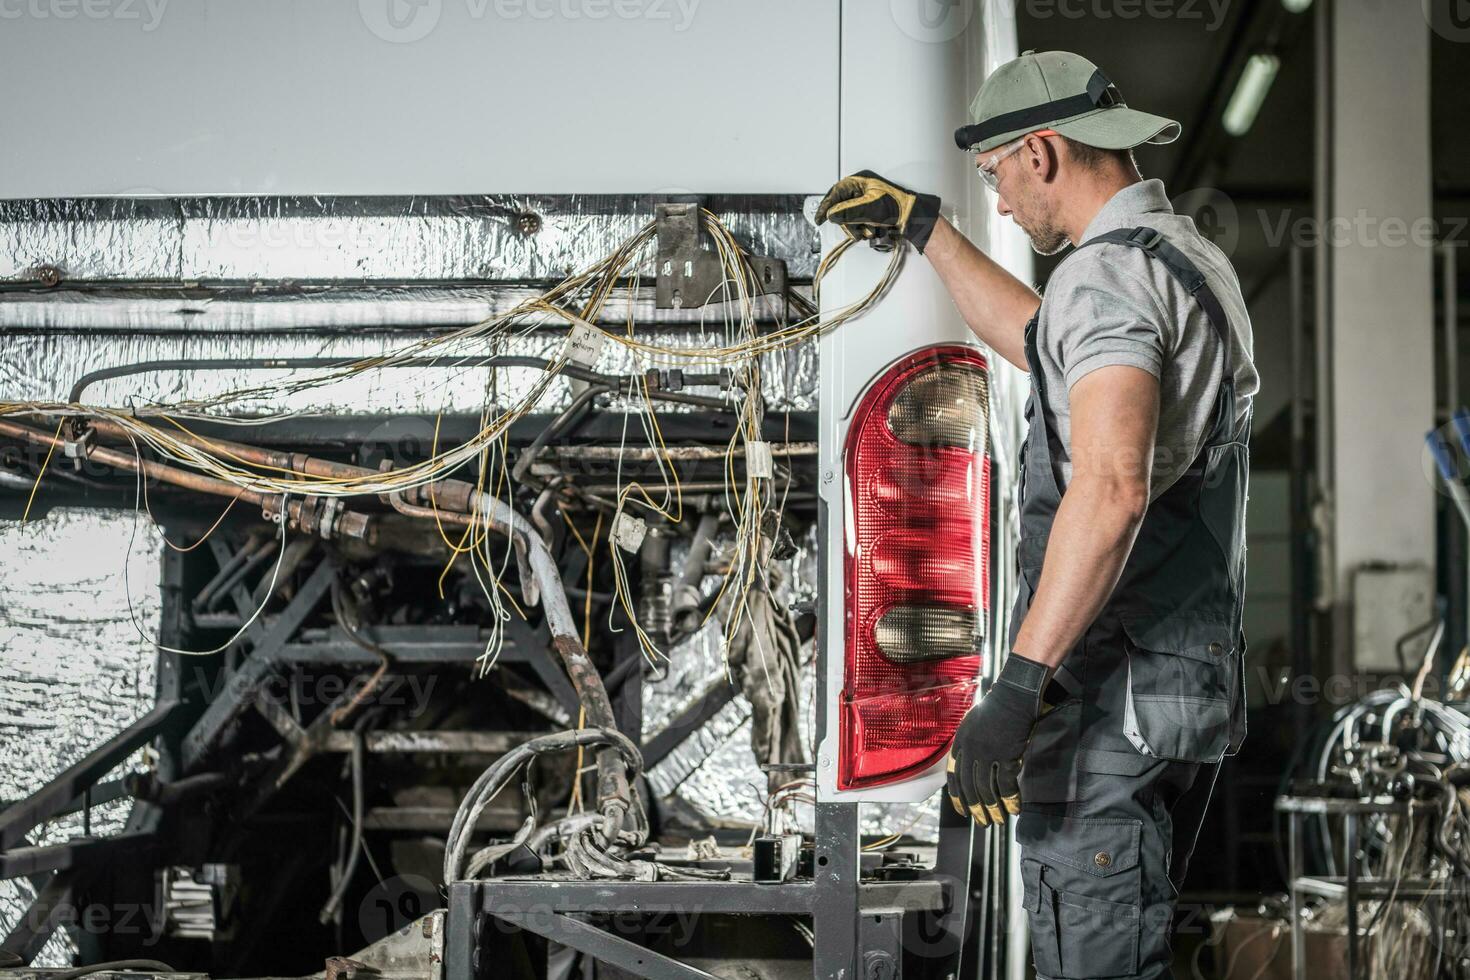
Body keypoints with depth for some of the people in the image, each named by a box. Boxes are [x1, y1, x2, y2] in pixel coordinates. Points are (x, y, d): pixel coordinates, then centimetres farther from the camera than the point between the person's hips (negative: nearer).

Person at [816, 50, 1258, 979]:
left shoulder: (1110, 271, -16)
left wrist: (1020, 687, -33)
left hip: (1111, 697, -10)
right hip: (1198, 683, 10)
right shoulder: (1190, 255, 17)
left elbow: (1111, 488, -30)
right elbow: (1040, 342, 36)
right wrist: (925, 227, 41)